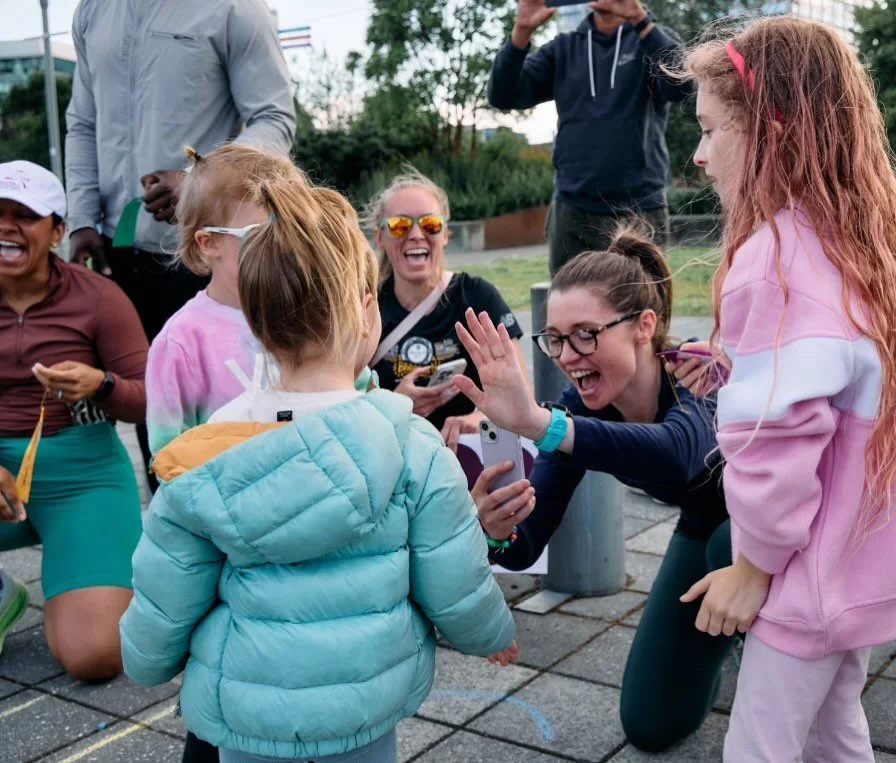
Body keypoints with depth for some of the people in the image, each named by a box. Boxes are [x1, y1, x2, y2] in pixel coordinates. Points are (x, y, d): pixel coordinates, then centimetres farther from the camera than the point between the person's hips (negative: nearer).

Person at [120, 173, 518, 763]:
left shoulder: (206, 460, -12)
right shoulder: (415, 448, -16)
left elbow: (163, 606, -2)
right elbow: (458, 593, -7)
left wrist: (145, 664, 19)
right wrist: (497, 635, 14)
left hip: (246, 711, 1)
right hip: (370, 702, 0)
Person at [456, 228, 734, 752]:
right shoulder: (581, 409, -23)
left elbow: (677, 454, -63)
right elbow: (527, 547, -26)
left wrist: (540, 423, -74)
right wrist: (495, 530, -49)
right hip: (706, 527, 4)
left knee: (734, 548, -40)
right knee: (651, 724, 2)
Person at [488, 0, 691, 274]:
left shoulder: (653, 39, 6)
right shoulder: (563, 48, 12)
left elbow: (680, 84, -16)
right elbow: (503, 96, 0)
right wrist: (522, 31, -15)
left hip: (640, 213, -1)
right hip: (572, 213, 2)